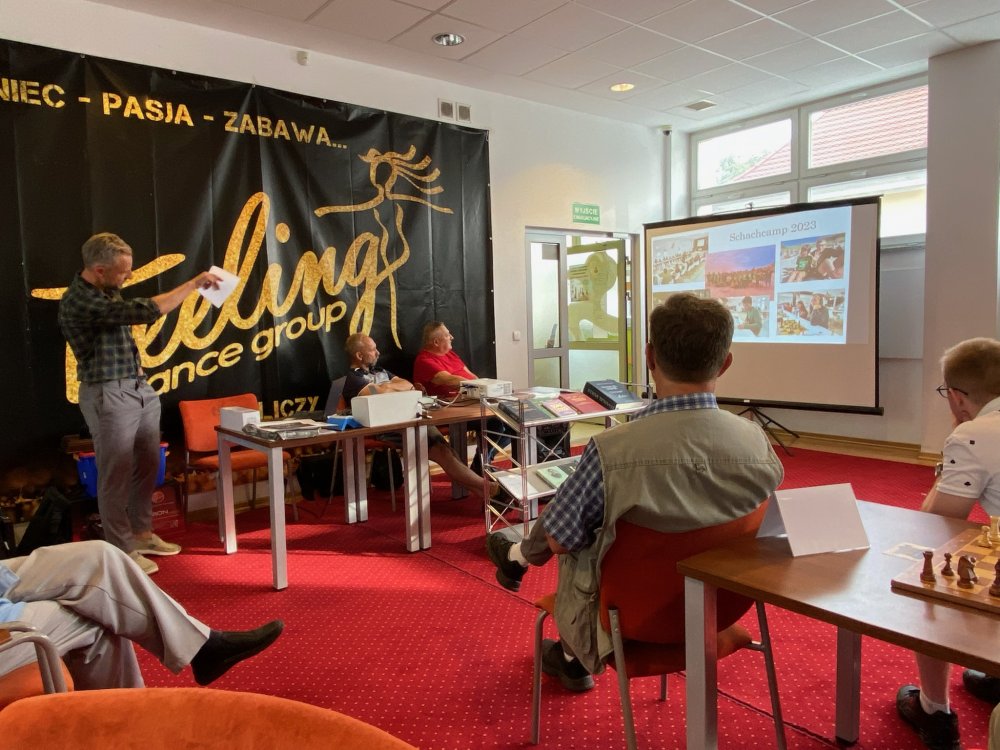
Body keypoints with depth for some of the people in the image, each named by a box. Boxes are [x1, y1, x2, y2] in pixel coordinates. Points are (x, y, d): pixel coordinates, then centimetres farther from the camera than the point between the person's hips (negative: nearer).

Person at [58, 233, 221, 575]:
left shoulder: (107, 291, 9)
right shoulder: (77, 301, -20)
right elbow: (146, 311, -28)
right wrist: (194, 283, -22)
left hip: (139, 389, 9)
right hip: (109, 396, -9)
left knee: (147, 466, 15)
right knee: (116, 475, 1)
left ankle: (142, 534, 30)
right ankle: (122, 550, 12)